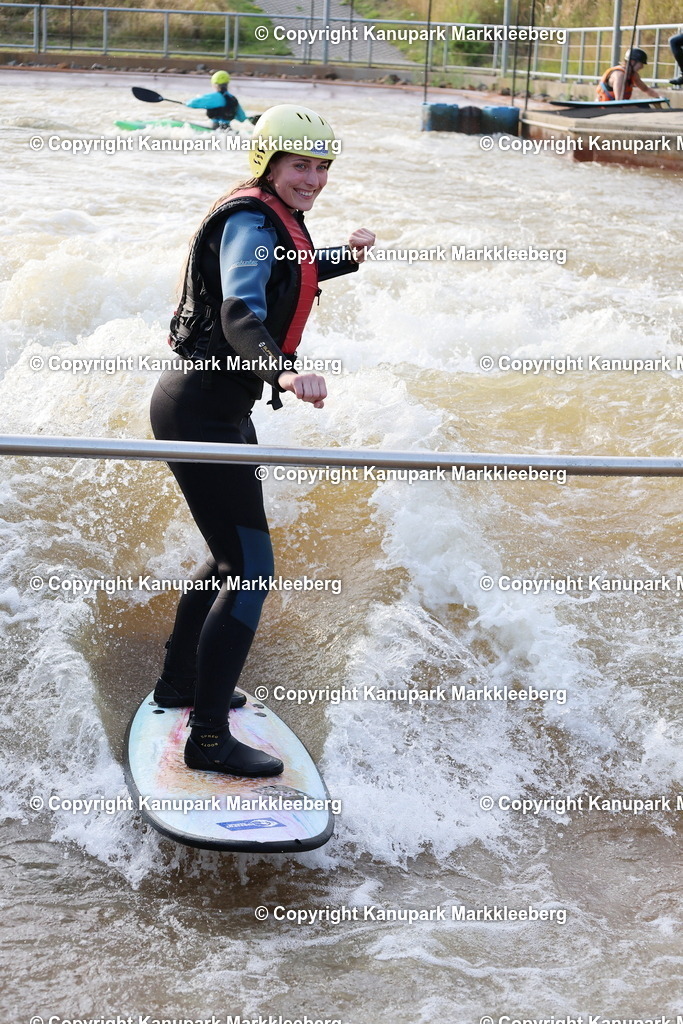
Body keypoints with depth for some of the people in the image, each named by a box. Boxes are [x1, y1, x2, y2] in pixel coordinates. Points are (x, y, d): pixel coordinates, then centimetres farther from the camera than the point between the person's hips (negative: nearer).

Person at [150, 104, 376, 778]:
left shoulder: (276, 218, 11)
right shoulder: (249, 222, -18)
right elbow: (241, 314, -36)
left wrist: (346, 257, 33)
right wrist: (284, 372, -52)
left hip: (222, 408, 11)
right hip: (200, 410, -11)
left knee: (233, 557, 22)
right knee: (252, 570, -12)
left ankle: (178, 683, 38)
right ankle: (209, 738, -7)